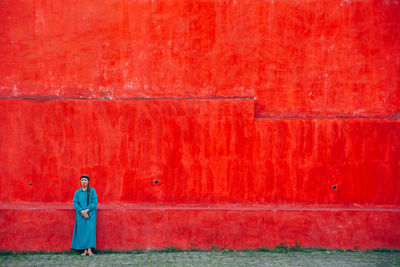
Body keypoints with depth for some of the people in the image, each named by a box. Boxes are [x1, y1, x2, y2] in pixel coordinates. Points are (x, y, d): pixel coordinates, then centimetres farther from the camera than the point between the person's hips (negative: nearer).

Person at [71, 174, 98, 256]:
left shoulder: (92, 191, 1)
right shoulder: (77, 192, 6)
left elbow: (94, 203, -7)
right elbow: (75, 204, -3)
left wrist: (86, 210, -18)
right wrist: (82, 212, -15)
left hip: (90, 214, -2)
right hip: (81, 215, 2)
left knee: (90, 230, -14)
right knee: (82, 231, -2)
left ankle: (90, 250, -19)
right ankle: (85, 250, 1)